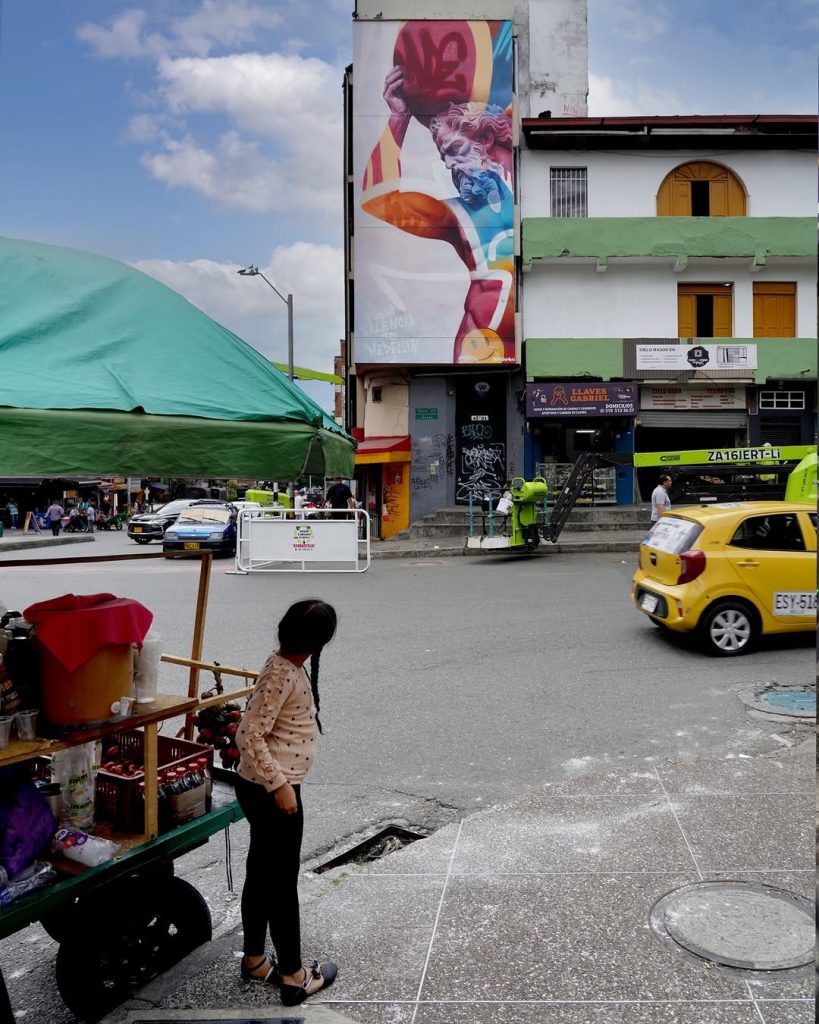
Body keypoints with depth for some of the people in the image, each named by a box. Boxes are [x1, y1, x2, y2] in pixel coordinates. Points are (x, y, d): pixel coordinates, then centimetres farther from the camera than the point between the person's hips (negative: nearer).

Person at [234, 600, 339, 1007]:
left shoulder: (288, 665, 4)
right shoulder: (281, 675, -25)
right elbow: (249, 735, -27)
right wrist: (280, 785, -24)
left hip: (262, 788, 9)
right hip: (271, 792, -9)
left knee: (261, 875, 21)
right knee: (282, 883, 5)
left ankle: (254, 960, 37)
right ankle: (294, 976, 21)